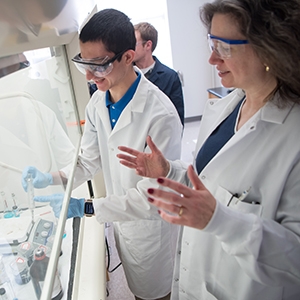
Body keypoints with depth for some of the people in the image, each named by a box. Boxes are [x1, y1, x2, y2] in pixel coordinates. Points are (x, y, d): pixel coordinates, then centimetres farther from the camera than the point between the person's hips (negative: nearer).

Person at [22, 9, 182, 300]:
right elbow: (90, 159, 3)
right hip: (120, 218, 6)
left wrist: (86, 207, -30)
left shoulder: (160, 114, -31)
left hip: (151, 225, -5)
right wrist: (53, 177, -15)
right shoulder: (98, 103, -8)